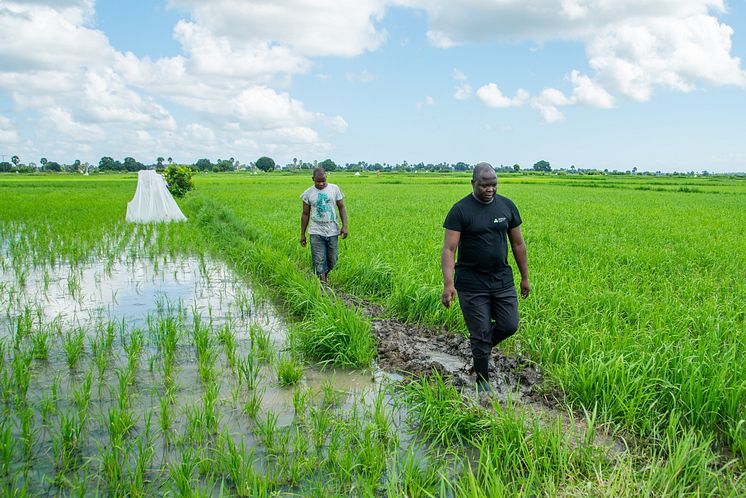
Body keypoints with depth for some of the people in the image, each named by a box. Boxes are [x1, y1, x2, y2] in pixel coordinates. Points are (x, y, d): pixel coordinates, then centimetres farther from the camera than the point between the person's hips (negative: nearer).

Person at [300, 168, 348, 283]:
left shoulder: (334, 189, 1)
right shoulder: (308, 193, 0)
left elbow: (341, 207, 4)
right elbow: (305, 214, 6)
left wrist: (344, 225, -8)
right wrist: (302, 234, 7)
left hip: (332, 231, 1)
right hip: (316, 233, -1)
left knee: (332, 260, 8)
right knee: (319, 260, -5)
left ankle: (326, 273, 36)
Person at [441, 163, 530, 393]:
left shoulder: (507, 206, 3)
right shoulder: (460, 210, -11)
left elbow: (518, 243, 11)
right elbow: (448, 249, -16)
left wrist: (525, 277, 12)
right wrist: (448, 283, -27)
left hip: (502, 280, 4)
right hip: (472, 284, -4)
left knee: (509, 325, 4)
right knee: (480, 334, 4)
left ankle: (482, 345, 36)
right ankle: (482, 381, 23)